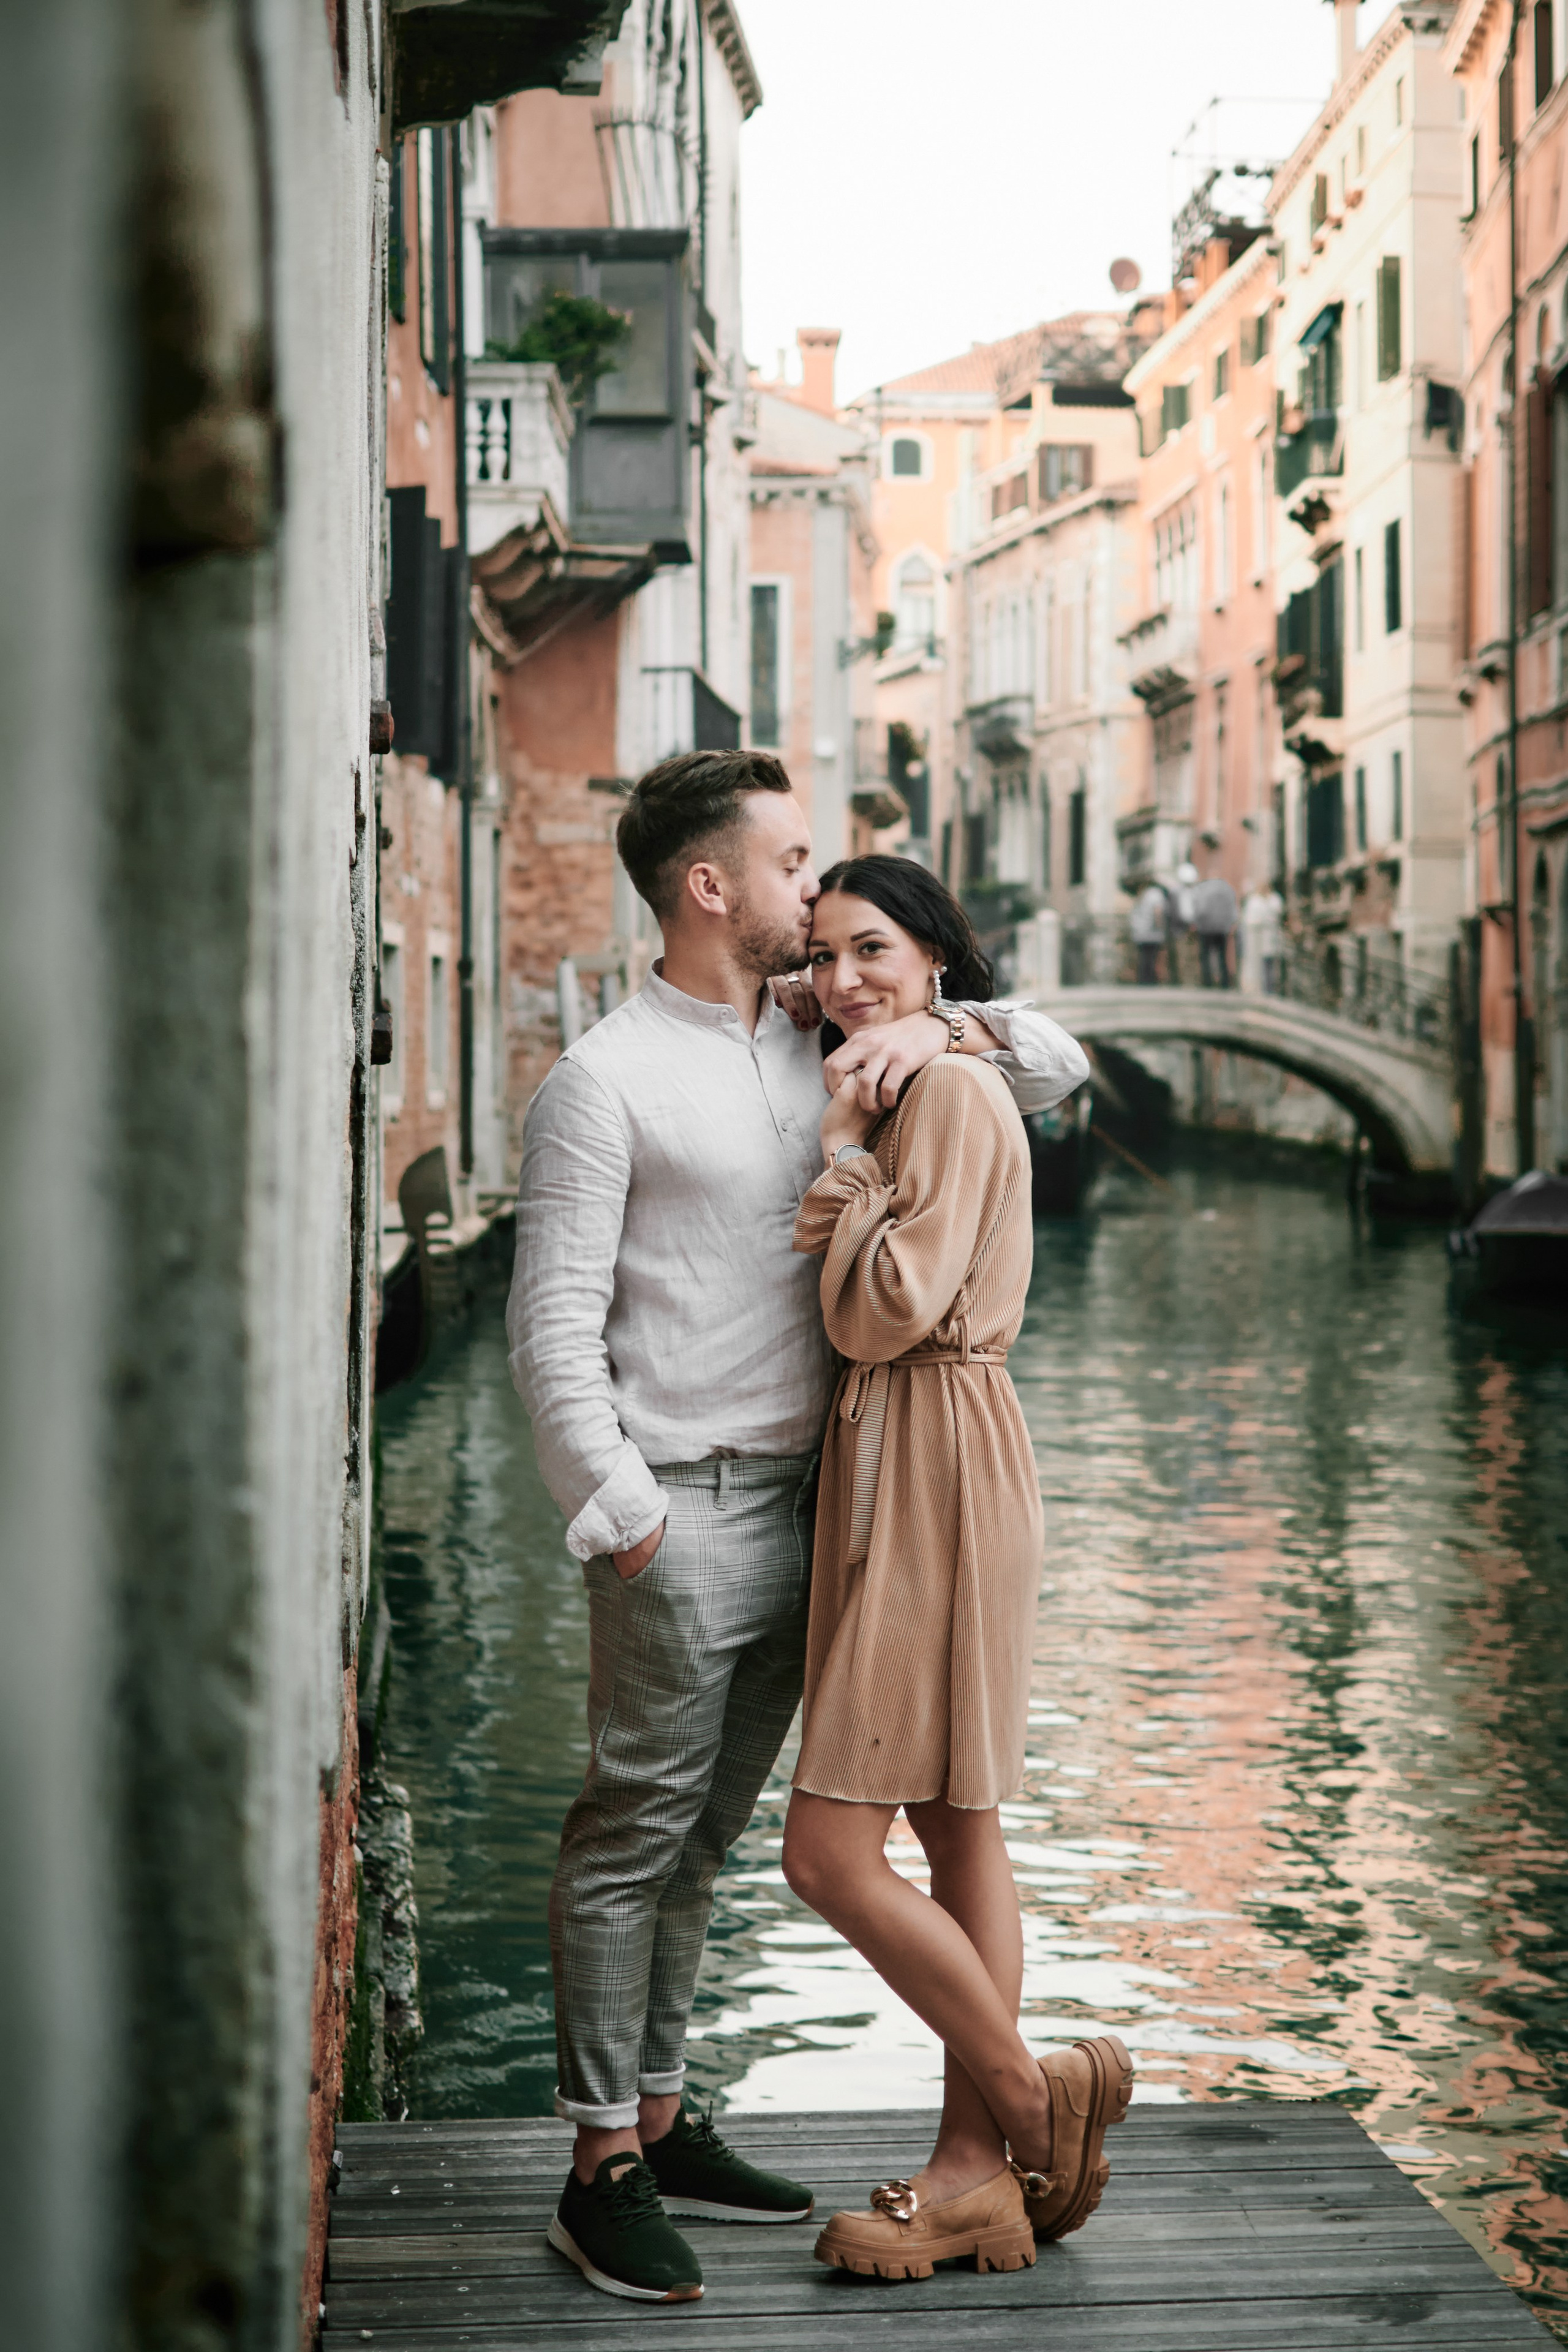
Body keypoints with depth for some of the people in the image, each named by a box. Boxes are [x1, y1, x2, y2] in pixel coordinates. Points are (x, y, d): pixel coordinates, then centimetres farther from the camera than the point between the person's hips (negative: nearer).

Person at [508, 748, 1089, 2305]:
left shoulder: (823, 1044, 12)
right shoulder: (604, 1081, -7)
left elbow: (1056, 1072, 15)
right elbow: (553, 1327, -9)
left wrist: (939, 1027, -5)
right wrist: (623, 1516, -14)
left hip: (803, 1502, 7)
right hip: (685, 1508, -7)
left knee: (702, 1831, 13)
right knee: (635, 1830, -3)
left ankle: (660, 2120, 23)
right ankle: (601, 2169, 4)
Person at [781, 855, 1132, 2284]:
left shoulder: (953, 1095, -13)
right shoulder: (904, 1097, 18)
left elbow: (888, 1308, -19)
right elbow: (856, 1313, 16)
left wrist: (843, 1152, -9)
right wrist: (841, 1174, -2)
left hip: (938, 1468, -11)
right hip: (897, 1464, 11)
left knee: (831, 1853, -9)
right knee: (954, 1830, 12)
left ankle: (1036, 2096, 6)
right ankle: (980, 2170, 18)